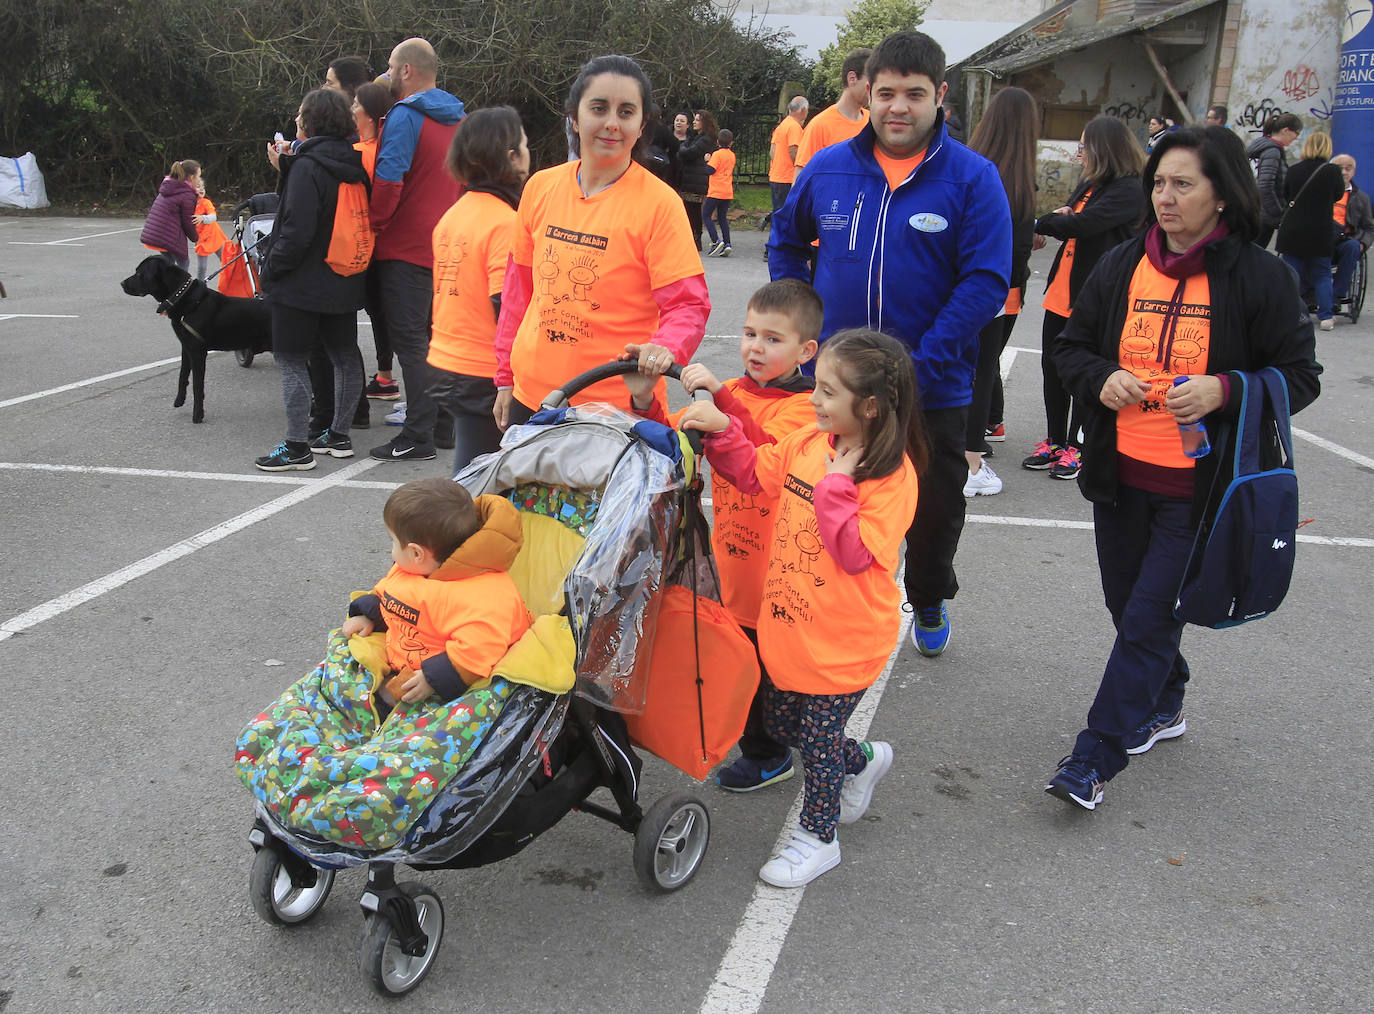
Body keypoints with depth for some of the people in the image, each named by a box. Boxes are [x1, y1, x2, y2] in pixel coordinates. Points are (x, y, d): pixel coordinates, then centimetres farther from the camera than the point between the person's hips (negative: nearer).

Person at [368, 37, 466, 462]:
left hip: (405, 248, -8)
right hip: (443, 247, 8)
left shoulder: (405, 116, -13)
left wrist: (373, 226, -10)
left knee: (410, 342, -5)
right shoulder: (455, 118, 13)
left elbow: (387, 181, -21)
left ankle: (418, 437, -3)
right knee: (433, 337, 16)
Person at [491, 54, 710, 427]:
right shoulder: (541, 186, 4)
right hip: (532, 394, 5)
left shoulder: (658, 202, -10)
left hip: (617, 407, -4)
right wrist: (506, 377, 14)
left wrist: (667, 347, -32)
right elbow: (519, 284, 13)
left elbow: (688, 303, -11)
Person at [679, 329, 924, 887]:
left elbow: (857, 554, -26)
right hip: (788, 626, 7)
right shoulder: (810, 442, -2)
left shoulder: (892, 474, -21)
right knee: (780, 724, 23)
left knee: (817, 738, 9)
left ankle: (817, 837, 33)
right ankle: (864, 761, 48)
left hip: (841, 641, -7)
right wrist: (720, 429, -6)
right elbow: (753, 472, 8)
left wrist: (836, 485, -27)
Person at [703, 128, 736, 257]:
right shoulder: (732, 155, 12)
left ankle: (716, 242, -14)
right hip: (728, 192, 7)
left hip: (716, 191, -7)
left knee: (706, 215, 0)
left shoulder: (717, 154, -10)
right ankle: (727, 244, 2)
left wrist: (707, 160, -1)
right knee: (723, 217, 12)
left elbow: (710, 170, -17)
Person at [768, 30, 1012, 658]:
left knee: (935, 508, 16)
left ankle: (929, 603, 44)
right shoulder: (828, 169, 0)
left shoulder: (973, 177, -9)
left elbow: (987, 283, -15)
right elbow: (785, 242, 15)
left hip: (934, 389, -1)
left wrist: (919, 366, -22)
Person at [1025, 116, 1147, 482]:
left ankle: (1076, 446, 16)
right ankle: (1054, 441, 24)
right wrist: (1058, 217, -6)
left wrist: (1038, 224, -16)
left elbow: (1084, 223, -24)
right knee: (1052, 368, 11)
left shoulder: (1129, 191, -14)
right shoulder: (1088, 184, 14)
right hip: (1062, 291, 8)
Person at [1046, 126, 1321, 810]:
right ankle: (1162, 706, 42)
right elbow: (1071, 347, 12)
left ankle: (1096, 755, 7)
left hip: (1199, 488, -4)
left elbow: (1299, 378, -2)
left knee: (1150, 618, -3)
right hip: (1120, 475, 5)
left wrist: (1225, 390, -20)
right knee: (1129, 607, 17)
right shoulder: (1122, 265, 5)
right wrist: (1101, 378, -10)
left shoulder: (1261, 277, -6)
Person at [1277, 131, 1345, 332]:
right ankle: (1326, 317, 8)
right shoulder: (1333, 171, -8)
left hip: (1292, 230, 1)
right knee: (1322, 274, 10)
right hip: (1321, 232, -1)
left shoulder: (1294, 170, -3)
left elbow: (1286, 194, 12)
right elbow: (1338, 195, 8)